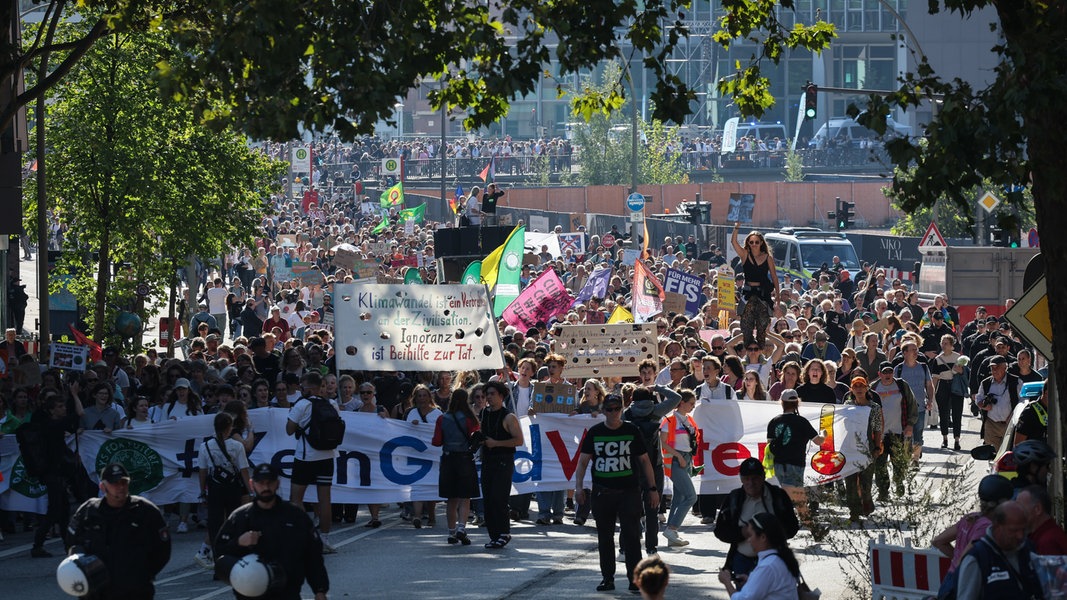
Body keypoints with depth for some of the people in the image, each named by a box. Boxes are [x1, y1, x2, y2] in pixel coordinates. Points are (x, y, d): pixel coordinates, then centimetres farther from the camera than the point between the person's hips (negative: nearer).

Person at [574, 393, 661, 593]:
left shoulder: (632, 431, 4)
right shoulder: (594, 432, 6)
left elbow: (644, 461, 7)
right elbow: (583, 461, 7)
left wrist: (653, 489, 4)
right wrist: (578, 487, -4)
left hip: (629, 492, -2)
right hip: (602, 492, 2)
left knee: (631, 535, -6)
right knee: (604, 537, 7)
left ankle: (634, 578, -2)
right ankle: (607, 578, 15)